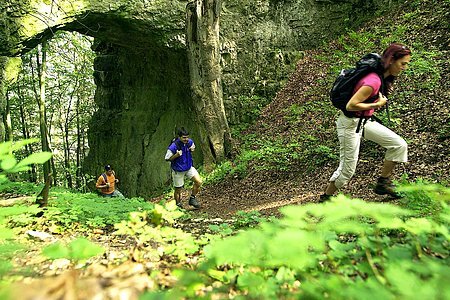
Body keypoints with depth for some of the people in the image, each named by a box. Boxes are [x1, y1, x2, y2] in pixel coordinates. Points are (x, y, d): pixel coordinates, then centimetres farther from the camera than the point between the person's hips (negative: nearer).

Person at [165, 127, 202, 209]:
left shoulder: (190, 142, -10)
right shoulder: (173, 146, -25)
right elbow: (167, 159, -15)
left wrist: (192, 149, -11)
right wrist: (177, 155, -31)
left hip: (189, 167, 4)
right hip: (178, 171, -4)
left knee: (199, 182, -11)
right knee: (178, 190, 8)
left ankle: (192, 199, 11)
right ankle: (178, 205, 33)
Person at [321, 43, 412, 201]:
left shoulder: (382, 76, 3)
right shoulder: (374, 81, -27)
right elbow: (351, 106, -31)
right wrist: (377, 104, -19)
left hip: (364, 121, 9)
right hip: (350, 123, -9)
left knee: (400, 145, 5)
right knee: (347, 169, 1)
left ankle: (383, 183, 18)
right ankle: (325, 198, 20)